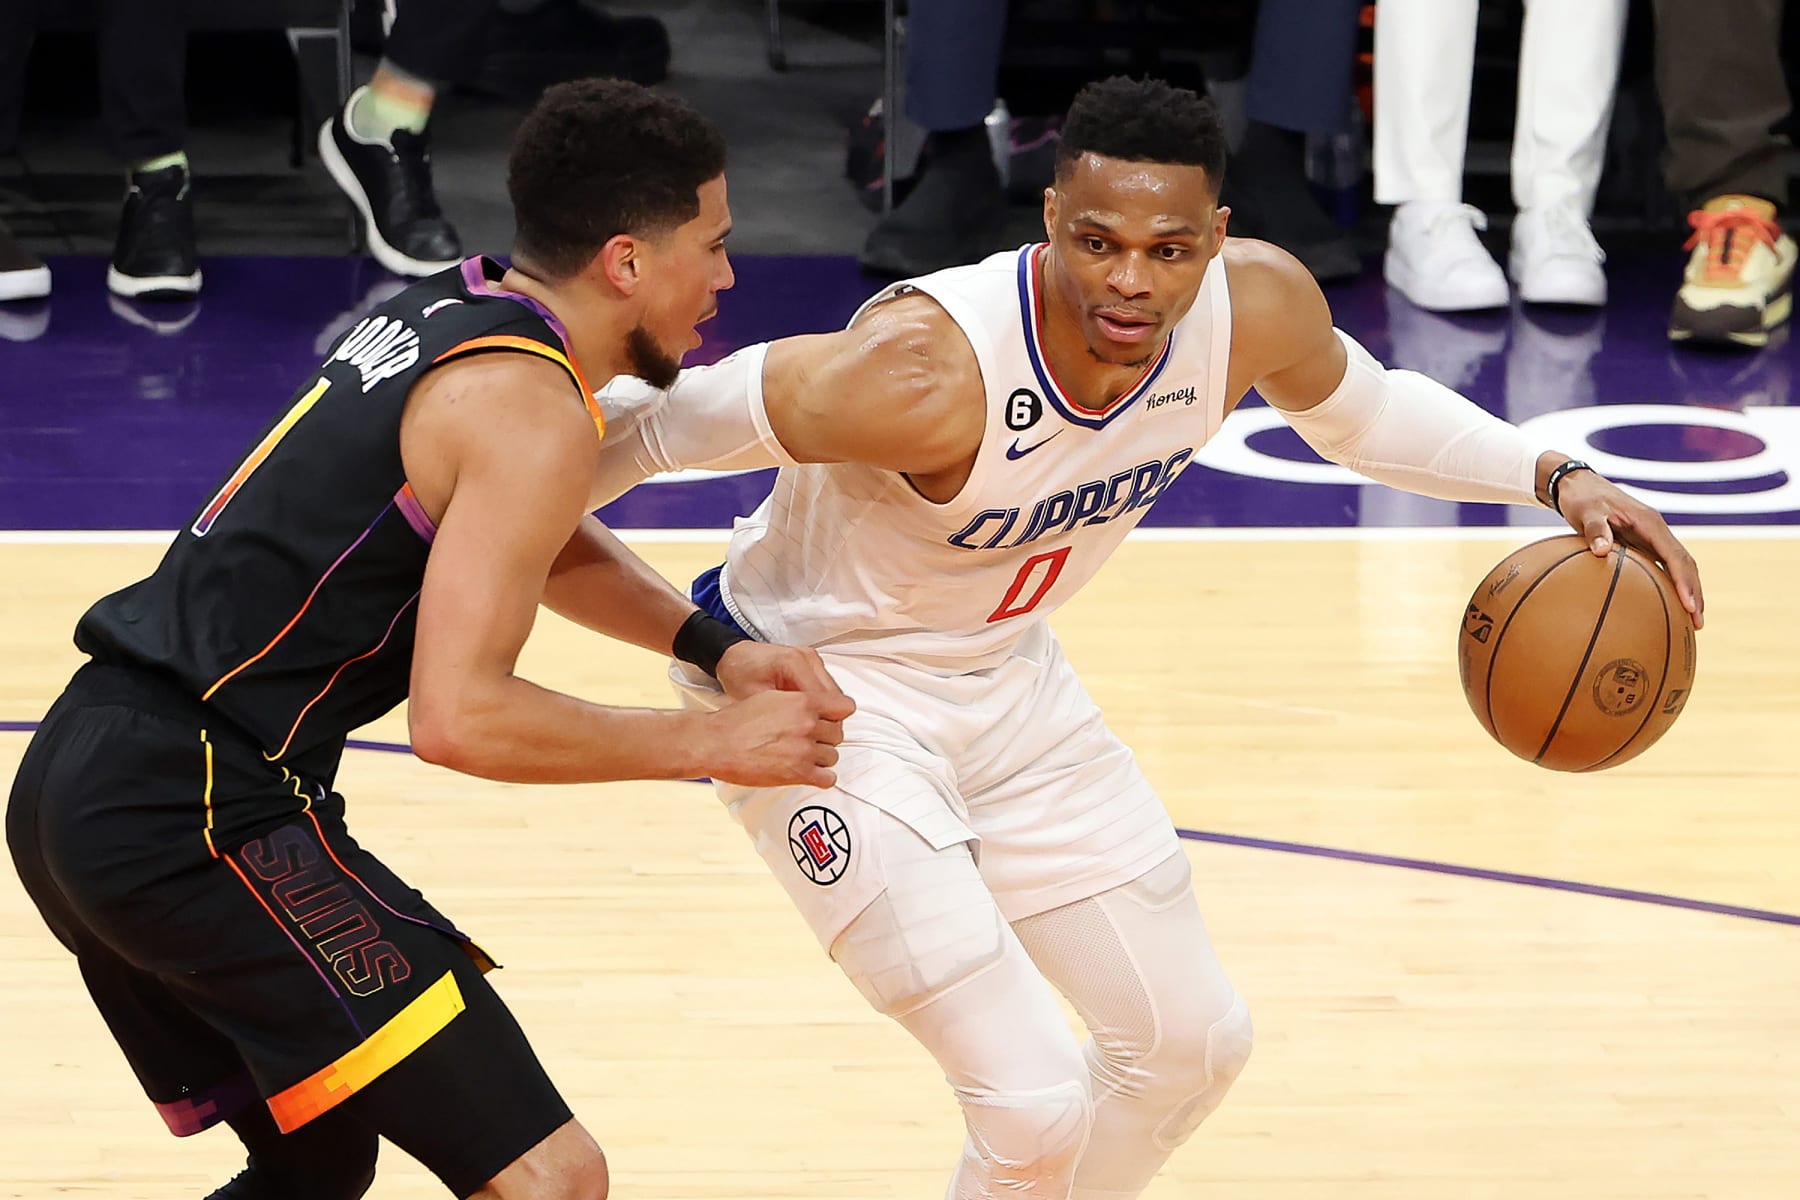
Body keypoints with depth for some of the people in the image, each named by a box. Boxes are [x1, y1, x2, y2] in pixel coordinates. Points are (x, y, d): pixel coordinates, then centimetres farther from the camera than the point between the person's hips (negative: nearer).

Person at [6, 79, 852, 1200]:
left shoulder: (450, 309, 16)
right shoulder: (532, 410, -13)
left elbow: (532, 542, 33)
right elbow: (459, 716, -20)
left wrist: (711, 646, 16)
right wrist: (710, 743, -9)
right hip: (198, 818, -10)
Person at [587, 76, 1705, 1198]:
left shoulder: (1259, 303, -17)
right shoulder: (931, 371, -37)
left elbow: (1362, 410, 6)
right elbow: (658, 426, -26)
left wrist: (1554, 475, -5)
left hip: (1006, 677, 7)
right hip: (820, 690, -7)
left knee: (1195, 1041, 15)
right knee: (1036, 1102, -17)